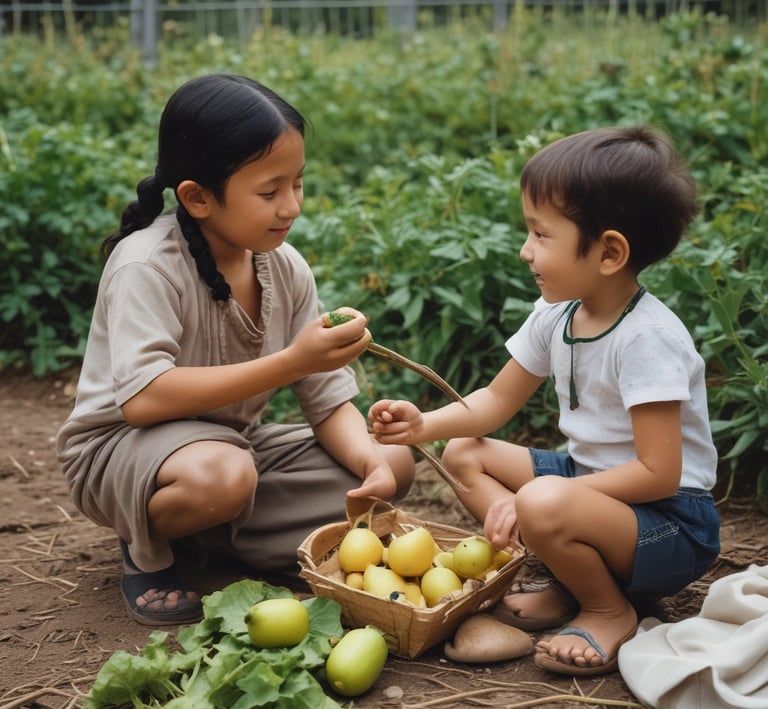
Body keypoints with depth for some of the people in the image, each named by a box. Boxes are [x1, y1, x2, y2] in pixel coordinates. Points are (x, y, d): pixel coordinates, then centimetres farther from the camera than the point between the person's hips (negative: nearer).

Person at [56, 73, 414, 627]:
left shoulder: (287, 269, -5)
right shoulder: (146, 265, -23)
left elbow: (329, 400, -3)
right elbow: (142, 398, -36)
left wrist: (373, 463, -25)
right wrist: (290, 362, -38)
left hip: (235, 439, 7)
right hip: (119, 448, -7)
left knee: (394, 462, -5)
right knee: (221, 473, -41)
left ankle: (212, 540, -1)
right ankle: (148, 551, -5)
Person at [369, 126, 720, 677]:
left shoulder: (647, 338, -26)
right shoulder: (557, 316, 0)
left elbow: (658, 474, -27)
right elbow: (498, 400, 12)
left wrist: (538, 499, -26)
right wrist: (426, 424, -7)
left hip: (672, 524, -9)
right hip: (590, 478, 9)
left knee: (542, 504, -36)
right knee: (464, 454, 5)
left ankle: (610, 611, -5)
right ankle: (567, 583, -3)